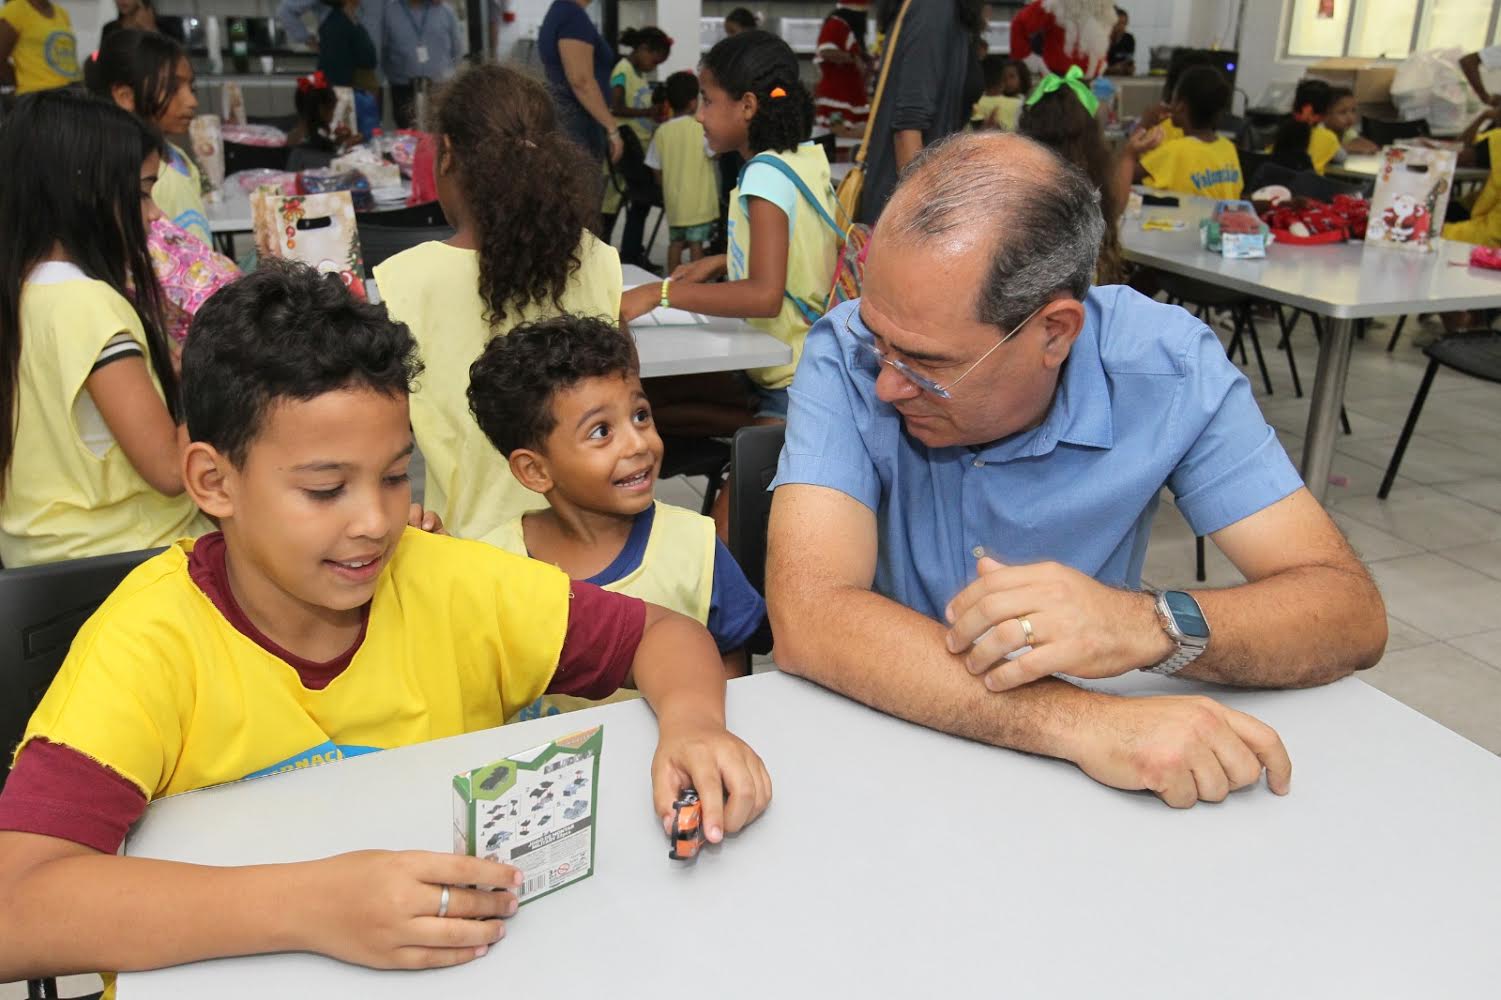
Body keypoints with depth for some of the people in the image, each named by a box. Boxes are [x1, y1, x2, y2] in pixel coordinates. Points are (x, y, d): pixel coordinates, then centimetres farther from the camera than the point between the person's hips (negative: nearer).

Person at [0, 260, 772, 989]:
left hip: (458, 966, 1)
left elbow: (663, 634, -1)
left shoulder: (445, 584, -8)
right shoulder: (152, 642, -16)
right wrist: (309, 906, -37)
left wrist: (693, 725, -21)